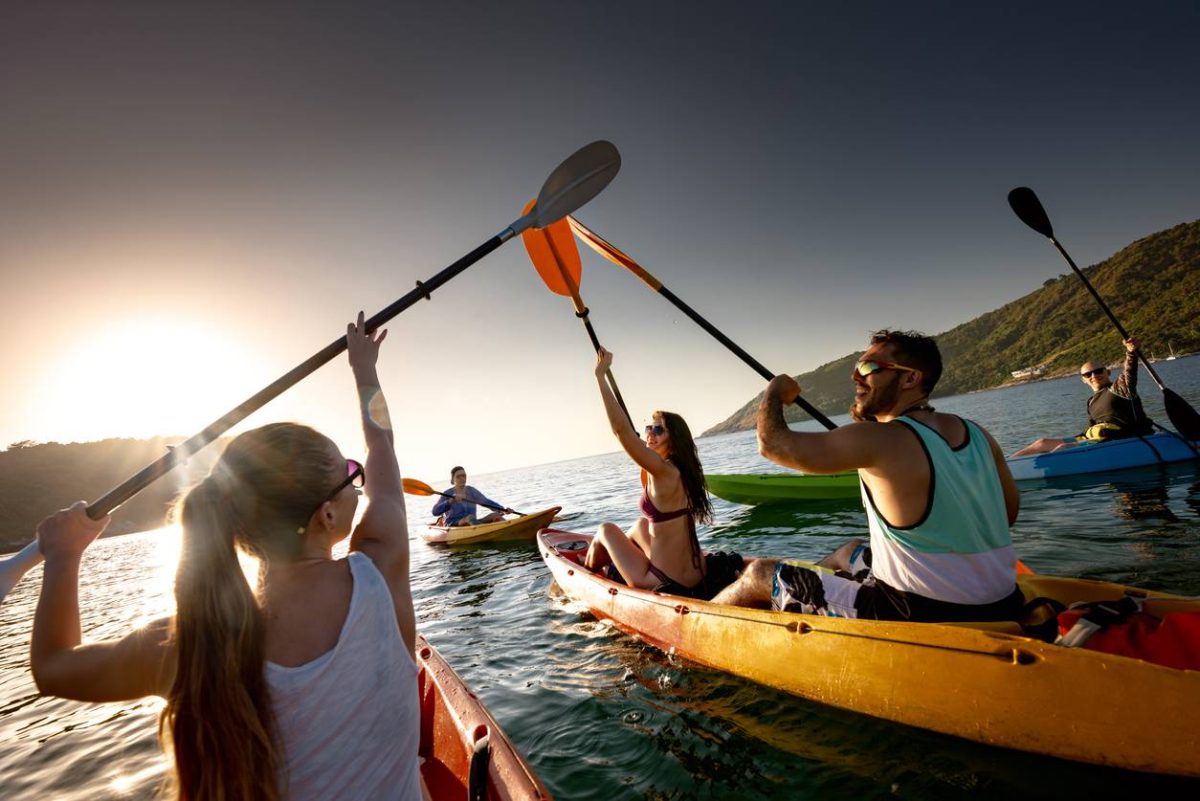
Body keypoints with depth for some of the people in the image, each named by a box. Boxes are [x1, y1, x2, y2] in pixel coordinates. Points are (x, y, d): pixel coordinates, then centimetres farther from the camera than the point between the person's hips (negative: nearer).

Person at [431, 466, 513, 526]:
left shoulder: (471, 491, 12)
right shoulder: (448, 493, 0)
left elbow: (487, 502, 4)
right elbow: (435, 512, -12)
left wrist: (503, 509, -11)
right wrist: (450, 501, -25)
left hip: (472, 524, 4)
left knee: (495, 515, -20)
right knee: (470, 517, -35)